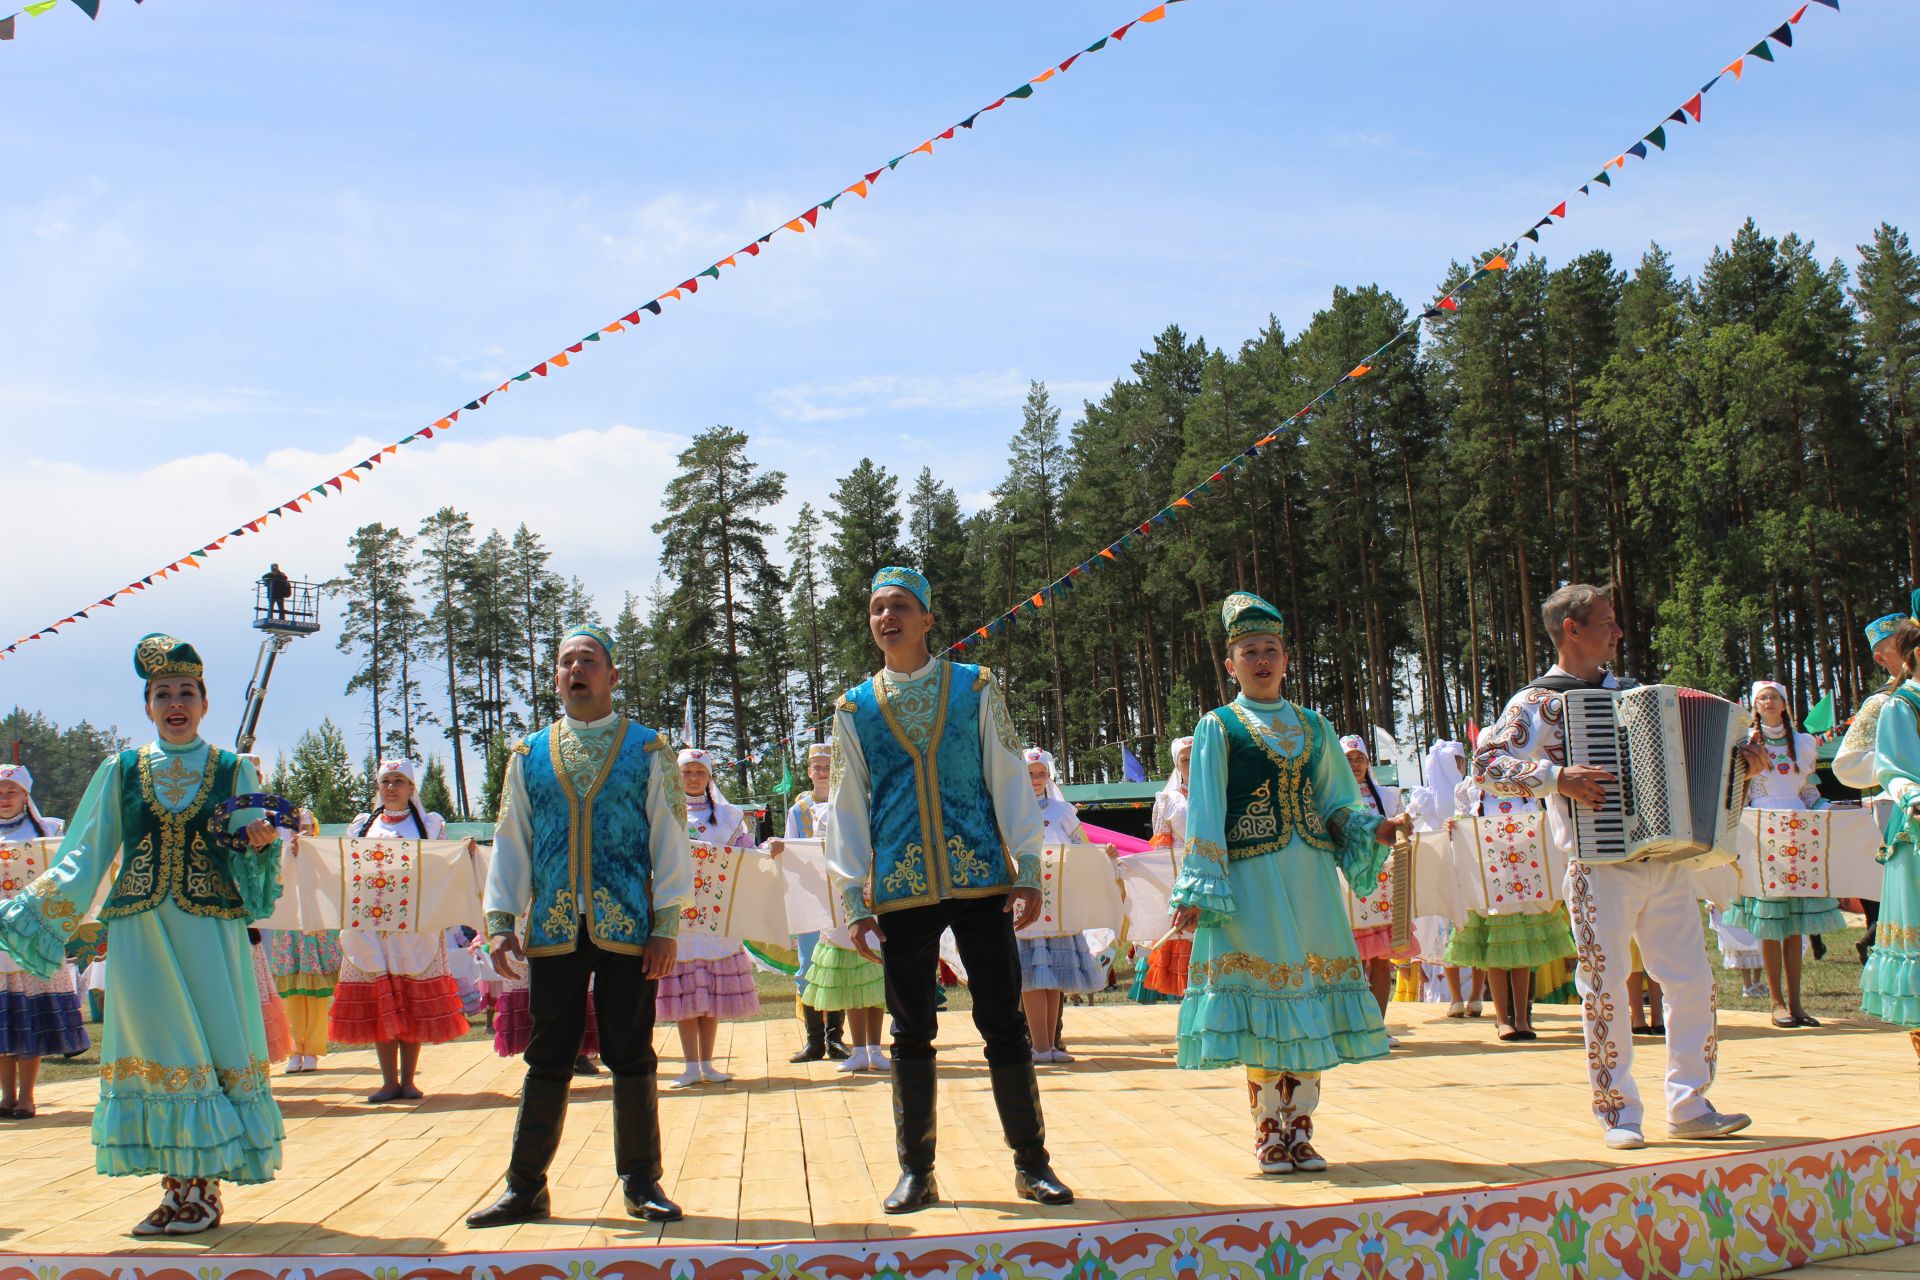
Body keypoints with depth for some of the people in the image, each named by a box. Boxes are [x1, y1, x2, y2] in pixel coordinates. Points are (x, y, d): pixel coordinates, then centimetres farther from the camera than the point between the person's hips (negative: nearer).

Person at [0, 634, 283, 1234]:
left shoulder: (234, 772, 6)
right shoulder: (120, 771, 10)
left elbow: (249, 858, 4)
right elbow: (84, 856, 12)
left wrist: (261, 843, -18)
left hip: (210, 932, -2)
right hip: (140, 932, 2)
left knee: (214, 1046, -5)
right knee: (154, 1049, 2)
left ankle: (204, 1189, 3)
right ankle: (179, 1188, 10)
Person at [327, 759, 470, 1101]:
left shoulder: (429, 826, 10)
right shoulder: (362, 826, 17)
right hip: (370, 926, 2)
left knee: (414, 1003, -2)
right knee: (377, 1003, -1)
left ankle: (409, 1079, 4)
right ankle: (389, 1081, 4)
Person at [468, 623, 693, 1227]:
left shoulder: (648, 750, 4)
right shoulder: (529, 756, 11)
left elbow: (670, 839, 1)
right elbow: (509, 843, 10)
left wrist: (666, 926, -6)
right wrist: (501, 921, 1)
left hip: (628, 931, -2)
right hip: (553, 932, 2)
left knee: (631, 1058, 4)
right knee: (548, 1059, 6)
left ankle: (642, 1183, 15)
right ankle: (526, 1186, 15)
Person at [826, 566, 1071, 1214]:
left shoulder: (975, 688, 4)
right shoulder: (855, 709, 7)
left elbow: (1009, 780, 3)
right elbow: (847, 808, 8)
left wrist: (1027, 872, -3)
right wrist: (854, 899, 2)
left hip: (981, 878, -1)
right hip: (901, 888, 1)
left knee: (1004, 1023, 1)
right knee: (912, 1032, 6)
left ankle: (1031, 1163, 12)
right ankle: (916, 1170, 16)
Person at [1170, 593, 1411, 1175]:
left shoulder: (1313, 727, 15)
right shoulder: (1218, 727, 4)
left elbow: (1337, 803, 18)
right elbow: (1204, 814, -1)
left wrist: (1375, 830, -2)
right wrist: (1198, 891, -8)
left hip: (1310, 875, 4)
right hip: (1251, 875, -4)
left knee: (1311, 994, 1)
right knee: (1261, 996, -5)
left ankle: (1299, 1131, 9)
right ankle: (1270, 1133, 6)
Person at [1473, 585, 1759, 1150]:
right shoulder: (1538, 703, -2)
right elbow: (1486, 764, -14)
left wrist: (1733, 763, 14)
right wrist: (1557, 777, -22)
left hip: (1664, 864, 6)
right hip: (1601, 869, -6)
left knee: (1693, 982, 5)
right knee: (1606, 992, -2)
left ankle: (1690, 1107, 15)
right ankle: (1619, 1114, 9)